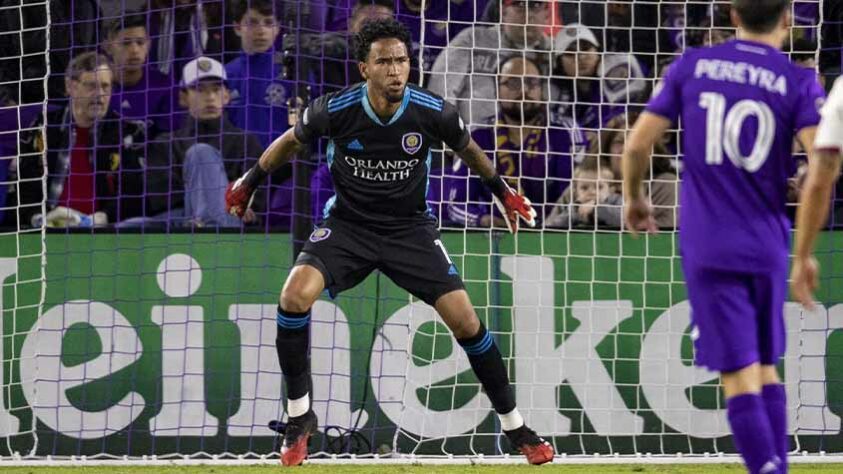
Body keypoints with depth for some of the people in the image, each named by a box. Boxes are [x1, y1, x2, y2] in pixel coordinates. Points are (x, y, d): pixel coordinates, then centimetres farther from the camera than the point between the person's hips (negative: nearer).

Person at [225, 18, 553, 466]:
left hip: (409, 227, 0)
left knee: (465, 319, -10)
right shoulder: (335, 110, -19)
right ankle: (299, 415, -8)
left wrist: (502, 191, 20)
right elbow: (291, 140, 3)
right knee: (295, 296, -25)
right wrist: (249, 181, 14)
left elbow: (467, 148, 6)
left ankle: (514, 425, 9)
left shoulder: (433, 113, -17)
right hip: (347, 224, 0)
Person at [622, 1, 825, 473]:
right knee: (766, 367, 18)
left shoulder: (692, 67, 2)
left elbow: (638, 143, 3)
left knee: (740, 376, -3)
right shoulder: (798, 82, -3)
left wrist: (634, 198, 20)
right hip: (767, 246, 1)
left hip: (708, 249, -1)